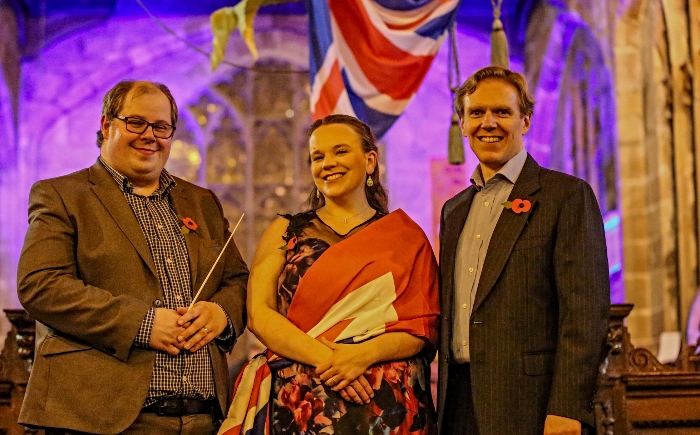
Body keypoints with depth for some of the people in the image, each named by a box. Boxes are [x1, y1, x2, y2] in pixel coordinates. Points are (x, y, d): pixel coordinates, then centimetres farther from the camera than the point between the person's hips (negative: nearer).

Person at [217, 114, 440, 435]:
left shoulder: (406, 237, 6)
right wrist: (323, 358, -16)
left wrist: (363, 355, -18)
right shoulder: (285, 231, 9)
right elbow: (258, 314, -2)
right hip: (296, 404, 1)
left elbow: (424, 327, 0)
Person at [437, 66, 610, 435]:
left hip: (528, 404, -6)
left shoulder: (568, 194, -3)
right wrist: (443, 403, 13)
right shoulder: (454, 211, 17)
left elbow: (585, 311, -11)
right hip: (459, 404, 6)